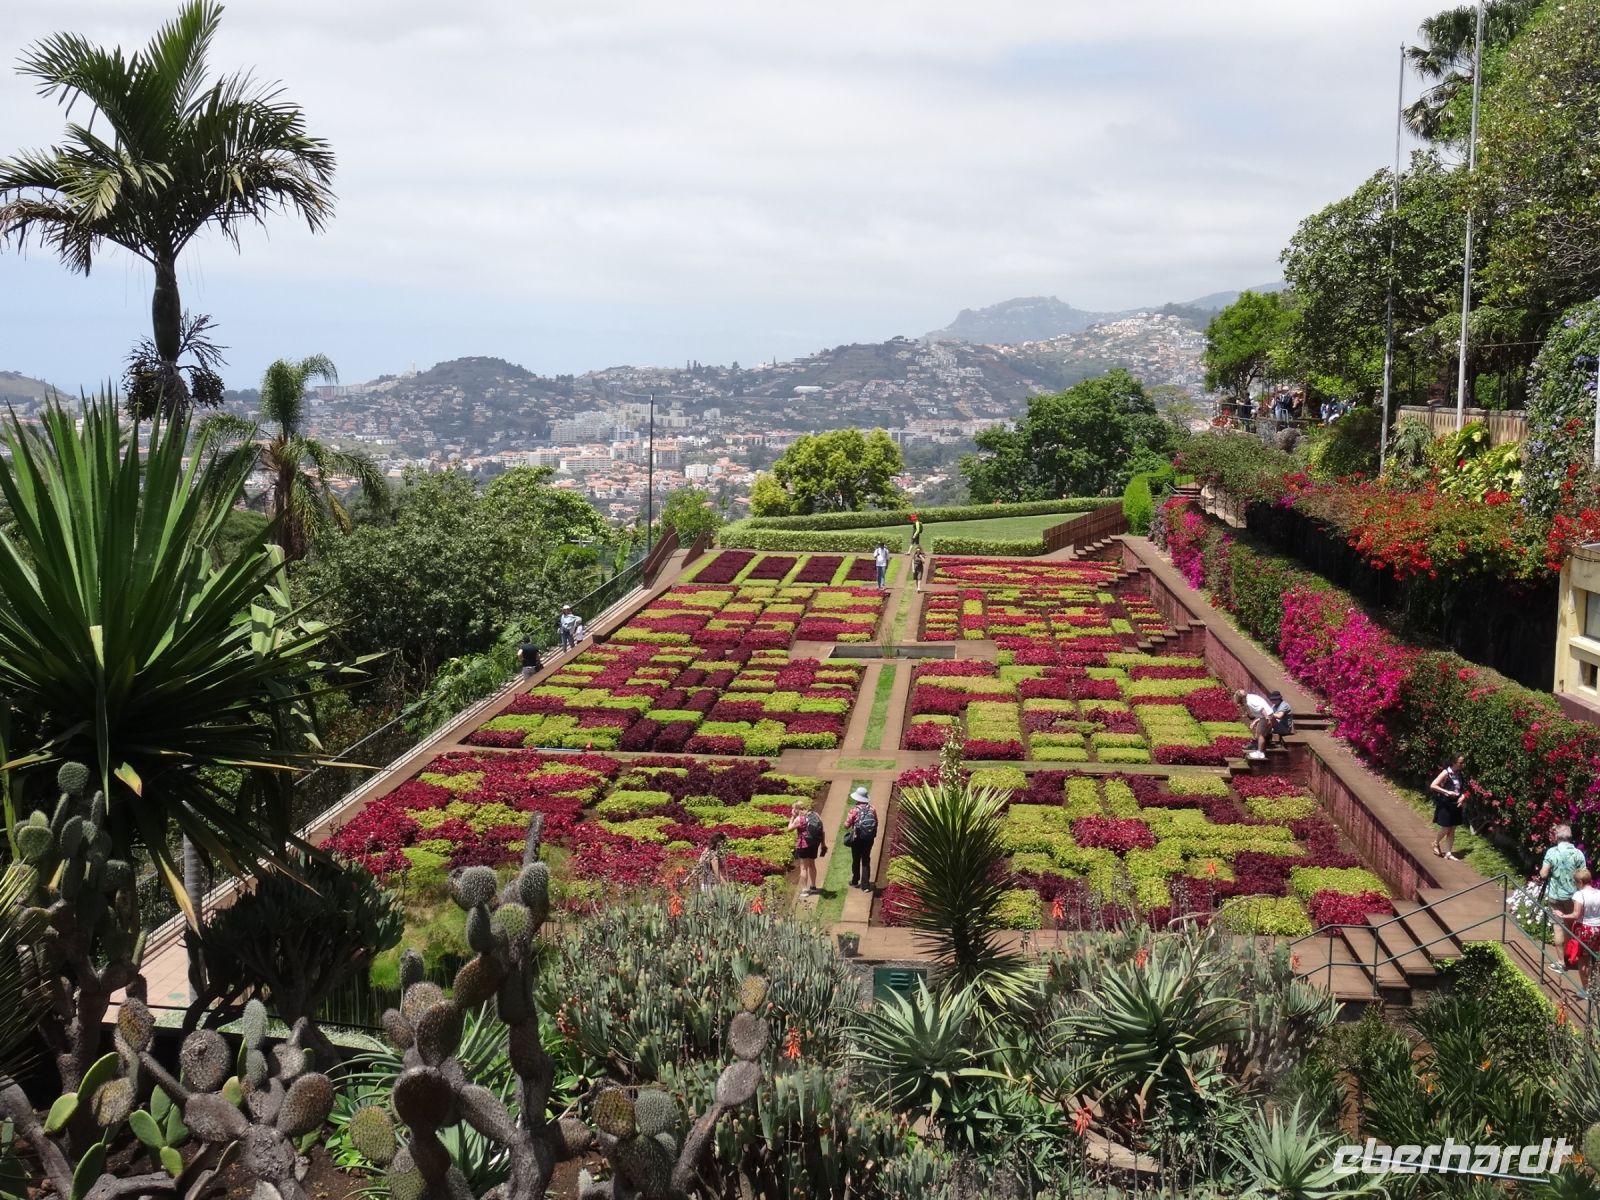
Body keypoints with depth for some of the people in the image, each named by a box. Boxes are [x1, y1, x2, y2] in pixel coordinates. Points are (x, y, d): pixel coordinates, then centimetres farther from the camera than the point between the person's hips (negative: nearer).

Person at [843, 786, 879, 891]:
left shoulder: (854, 809, -14)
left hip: (857, 838, -3)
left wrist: (847, 828, 8)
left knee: (856, 860, 15)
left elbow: (847, 825, -12)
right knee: (866, 861, 9)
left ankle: (855, 881, 29)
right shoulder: (871, 809, -3)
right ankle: (865, 885, 5)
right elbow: (876, 823, 5)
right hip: (869, 838, 3)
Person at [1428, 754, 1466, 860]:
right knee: (1445, 829, 0)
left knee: (1452, 830, 8)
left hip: (1456, 805, 6)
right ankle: (1436, 843, 28)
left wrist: (1463, 796, -4)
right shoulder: (1446, 773, -15)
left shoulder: (1459, 774, 4)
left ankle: (1448, 853, 14)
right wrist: (1447, 792, -26)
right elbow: (1433, 786, -20)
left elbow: (1462, 788, 17)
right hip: (1445, 805, -6)